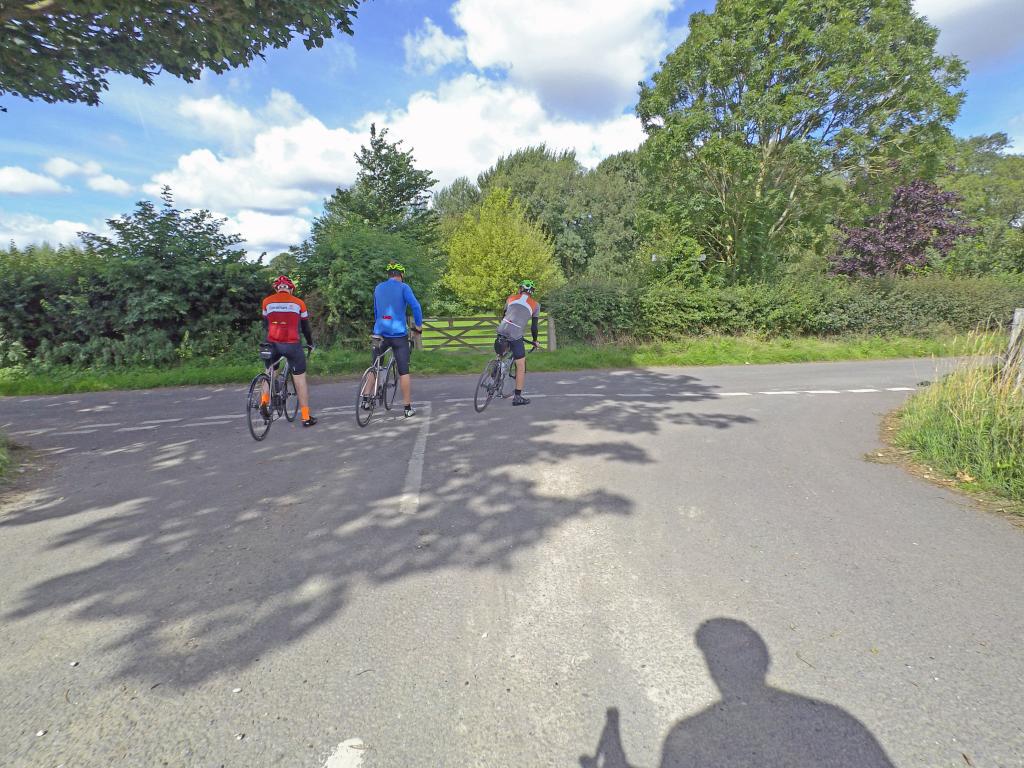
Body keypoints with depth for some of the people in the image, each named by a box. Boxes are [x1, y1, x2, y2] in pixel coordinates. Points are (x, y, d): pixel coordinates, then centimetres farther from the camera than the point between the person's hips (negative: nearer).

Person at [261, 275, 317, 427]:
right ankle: (306, 417, 7)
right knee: (300, 379, 5)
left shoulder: (267, 301, 9)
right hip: (292, 345, -2)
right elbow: (305, 327, 13)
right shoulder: (298, 303, 5)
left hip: (272, 344, 2)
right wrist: (310, 343, 28)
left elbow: (265, 324, 20)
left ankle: (264, 401, 9)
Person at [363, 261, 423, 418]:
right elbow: (415, 306, -15)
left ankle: (366, 398, 12)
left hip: (380, 333, 4)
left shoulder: (378, 288, 12)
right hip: (399, 334, -4)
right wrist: (418, 325, -2)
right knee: (403, 371, 0)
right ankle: (408, 408, 4)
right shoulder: (403, 287, -3)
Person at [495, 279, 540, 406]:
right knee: (521, 366, 6)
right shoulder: (535, 305, 11)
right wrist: (535, 341, 27)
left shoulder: (511, 298, 18)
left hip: (502, 330, 3)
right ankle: (518, 397, 8)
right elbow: (534, 327, 11)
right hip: (516, 335, -3)